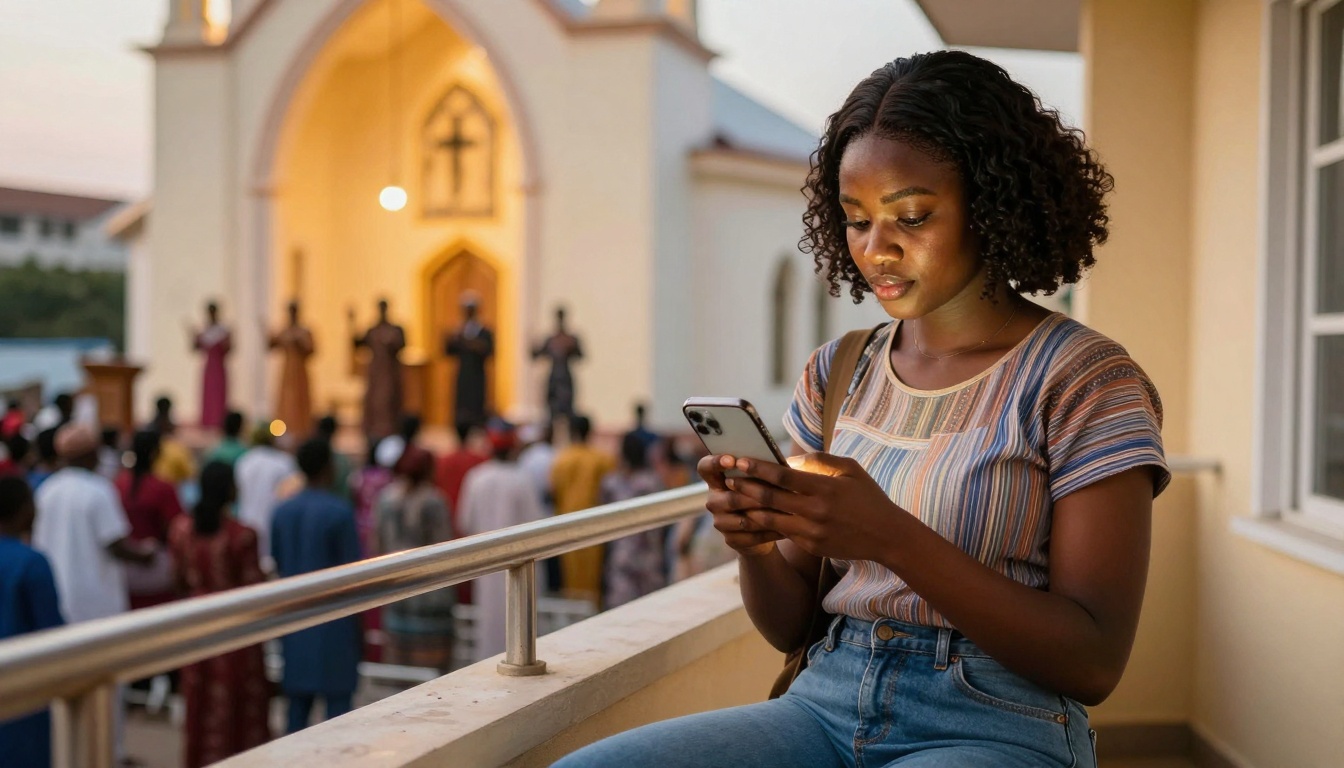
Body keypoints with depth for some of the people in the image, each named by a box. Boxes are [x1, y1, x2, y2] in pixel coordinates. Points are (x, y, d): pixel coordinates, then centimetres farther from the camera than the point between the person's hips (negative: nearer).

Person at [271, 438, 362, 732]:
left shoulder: (282, 512, 4)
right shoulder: (340, 511, -12)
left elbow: (277, 567, 10)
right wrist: (357, 625, 1)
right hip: (333, 620, -5)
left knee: (298, 701, 10)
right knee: (337, 700, 1)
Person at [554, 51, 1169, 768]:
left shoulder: (1086, 383, -4)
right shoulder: (836, 374, 10)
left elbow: (1094, 664, -11)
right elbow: (791, 624, 14)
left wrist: (892, 538, -23)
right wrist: (755, 545, -10)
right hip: (826, 704, 5)